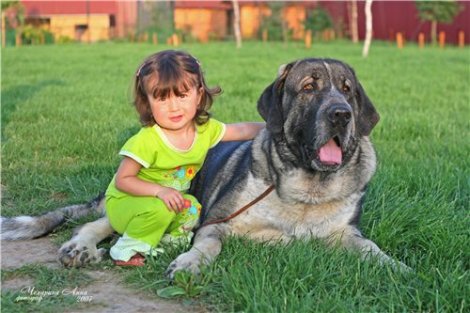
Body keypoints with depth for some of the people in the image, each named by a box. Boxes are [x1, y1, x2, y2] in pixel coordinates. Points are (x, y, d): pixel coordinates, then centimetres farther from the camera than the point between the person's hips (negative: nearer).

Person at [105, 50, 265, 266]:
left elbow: (242, 130, 3)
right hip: (123, 202, -6)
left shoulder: (206, 129, -11)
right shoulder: (146, 141, -29)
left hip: (168, 199, 6)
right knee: (160, 208, -32)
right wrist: (159, 190, -33)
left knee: (192, 208, -18)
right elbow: (122, 180, -23)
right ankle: (127, 250, -12)